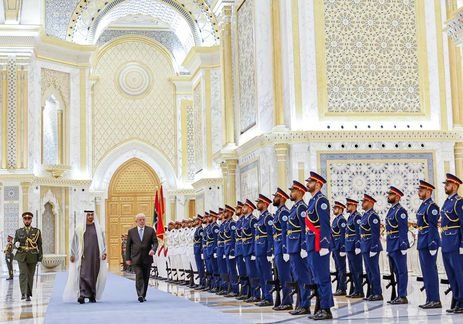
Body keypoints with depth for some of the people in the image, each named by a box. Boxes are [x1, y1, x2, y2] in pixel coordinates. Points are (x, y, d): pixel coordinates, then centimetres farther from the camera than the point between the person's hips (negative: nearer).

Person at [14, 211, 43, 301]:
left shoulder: (37, 231, 5)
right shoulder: (18, 231, 8)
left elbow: (39, 245, 5)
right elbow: (15, 244, 12)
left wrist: (40, 258, 0)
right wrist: (16, 245, -13)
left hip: (32, 257, 0)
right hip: (21, 256, 0)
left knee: (30, 276, 4)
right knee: (23, 273, -17)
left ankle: (28, 295, 14)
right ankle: (23, 293, -20)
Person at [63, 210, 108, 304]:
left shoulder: (98, 228, 8)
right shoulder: (79, 228, 5)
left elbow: (102, 241, 10)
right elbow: (74, 242, 7)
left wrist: (104, 253, -1)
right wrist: (72, 254, 2)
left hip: (95, 255, 2)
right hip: (84, 255, -2)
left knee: (94, 276, 5)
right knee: (83, 275, -13)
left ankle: (92, 296, 15)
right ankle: (82, 295, -19)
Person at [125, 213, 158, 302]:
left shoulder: (151, 230, 6)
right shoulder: (131, 231, 7)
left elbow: (155, 242, 4)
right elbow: (128, 246, 8)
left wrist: (153, 249, -17)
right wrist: (128, 258, 4)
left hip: (147, 258, 1)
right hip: (136, 258, -1)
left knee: (146, 278, 7)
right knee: (139, 276, -13)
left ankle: (143, 295, 18)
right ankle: (140, 295, -21)